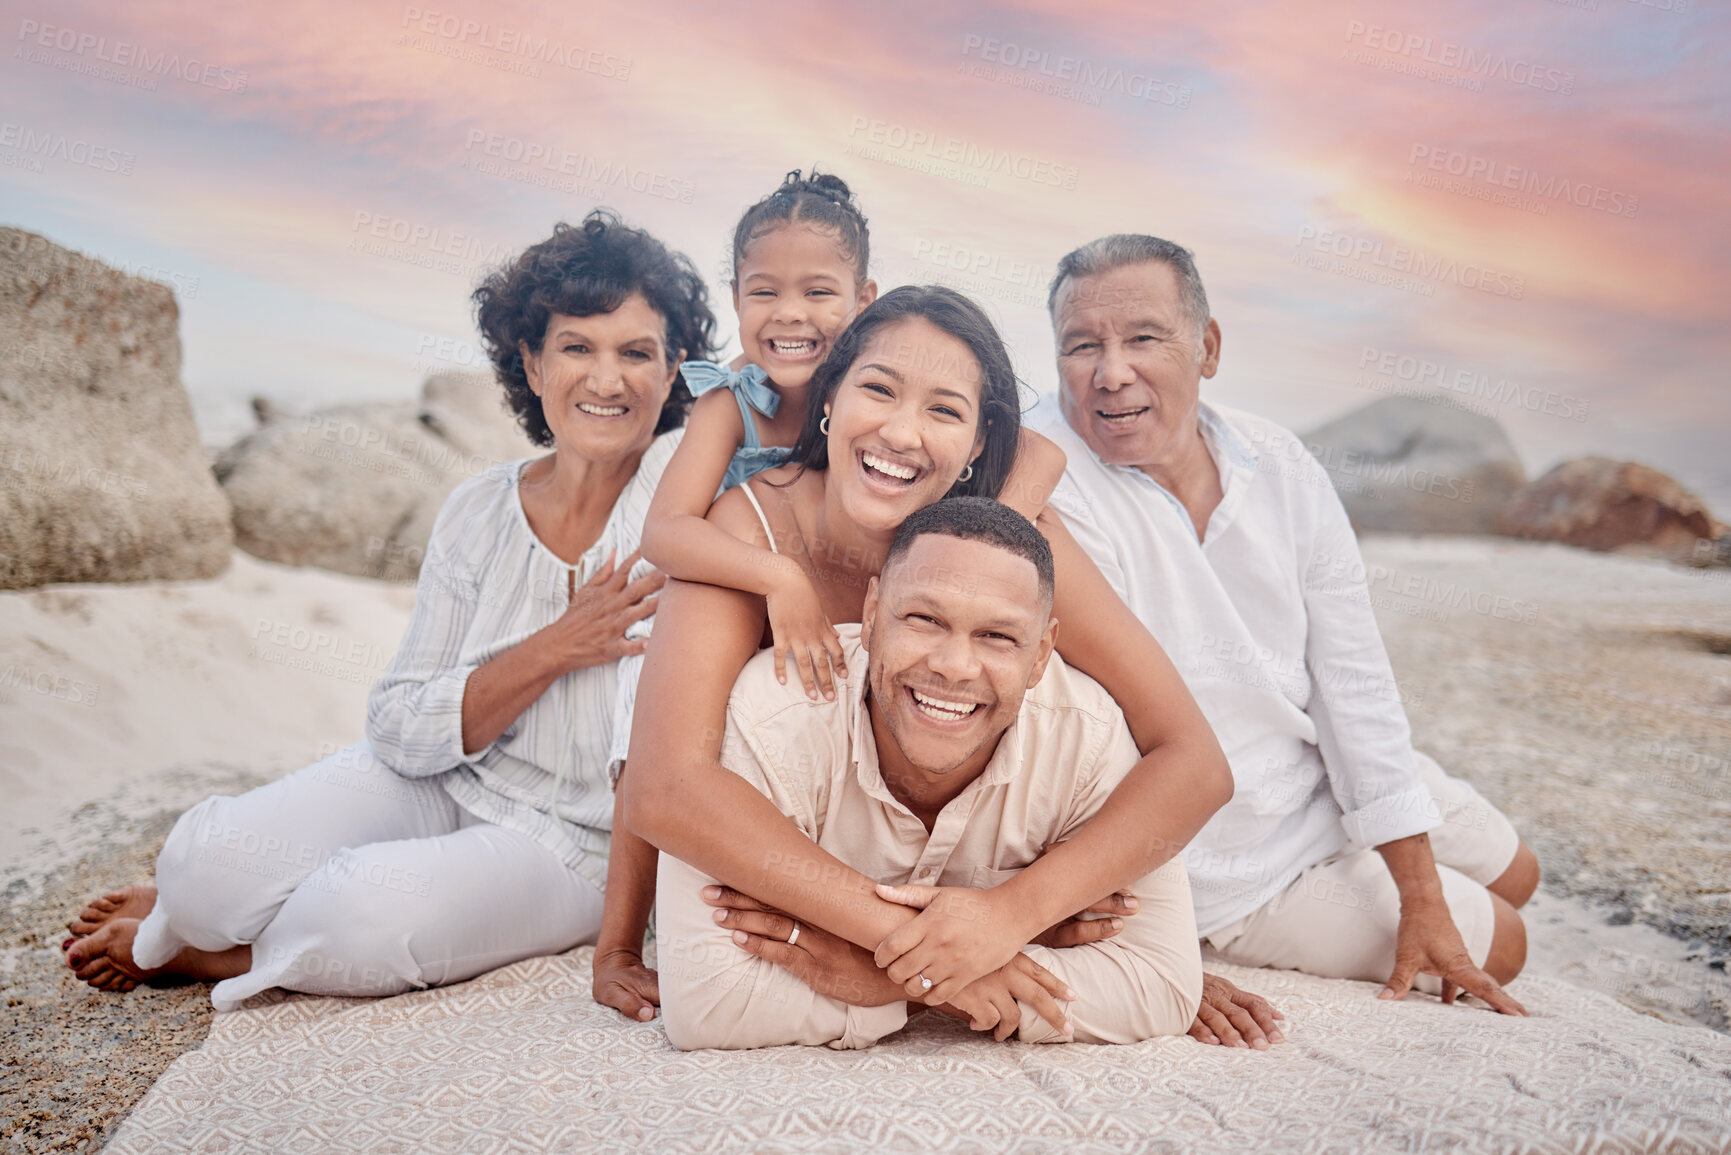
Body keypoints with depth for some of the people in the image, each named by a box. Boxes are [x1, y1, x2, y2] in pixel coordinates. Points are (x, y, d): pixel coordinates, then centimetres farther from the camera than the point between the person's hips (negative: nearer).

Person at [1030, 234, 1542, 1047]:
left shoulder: (1279, 464, -10)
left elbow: (1354, 679, -7)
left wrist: (1422, 900, -6)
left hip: (1335, 774, 6)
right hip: (1222, 866, -6)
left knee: (1514, 876, 25)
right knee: (1497, 944, 8)